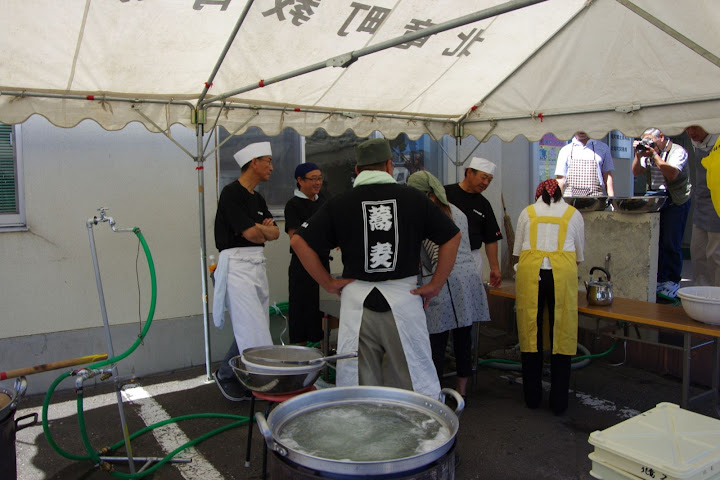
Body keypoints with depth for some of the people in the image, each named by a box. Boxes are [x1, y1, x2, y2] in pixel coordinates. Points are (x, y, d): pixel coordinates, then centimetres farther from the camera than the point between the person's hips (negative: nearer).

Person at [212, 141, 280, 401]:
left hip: (257, 264, 9)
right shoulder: (232, 193, -10)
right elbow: (249, 233, -17)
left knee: (256, 328, 10)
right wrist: (265, 231, 4)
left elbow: (275, 232, 12)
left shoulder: (257, 199, 17)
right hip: (237, 264, -9)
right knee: (252, 329, -11)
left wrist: (260, 228, -9)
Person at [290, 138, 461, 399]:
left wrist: (327, 282, 2)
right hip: (404, 297, 0)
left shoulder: (339, 203, 1)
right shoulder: (413, 197, 2)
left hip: (356, 298, 1)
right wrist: (436, 284, 6)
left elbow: (299, 241, -1)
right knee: (412, 381, 11)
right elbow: (452, 236, 4)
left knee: (357, 385, 11)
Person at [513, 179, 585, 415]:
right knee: (560, 337, 6)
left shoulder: (528, 212, 15)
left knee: (530, 334, 8)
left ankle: (532, 397, 19)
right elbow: (579, 255, 21)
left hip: (530, 272, 1)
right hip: (562, 273, 0)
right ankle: (558, 402, 13)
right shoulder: (573, 214, 15)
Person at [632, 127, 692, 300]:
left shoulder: (678, 151, -7)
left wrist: (654, 154, -21)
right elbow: (636, 172, 8)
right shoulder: (648, 152, 12)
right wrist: (638, 155, -6)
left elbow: (672, 174, -21)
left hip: (675, 200, -6)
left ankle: (673, 281, 5)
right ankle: (659, 279, 14)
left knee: (671, 243, -4)